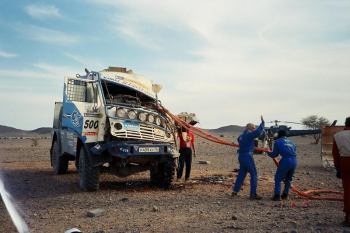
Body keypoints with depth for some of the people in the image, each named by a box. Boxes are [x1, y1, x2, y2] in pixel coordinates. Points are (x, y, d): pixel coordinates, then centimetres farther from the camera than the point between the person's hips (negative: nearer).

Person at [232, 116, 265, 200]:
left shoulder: (241, 136, 12)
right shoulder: (248, 135, -14)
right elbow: (258, 132, -26)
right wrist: (262, 123, -18)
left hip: (241, 156, 9)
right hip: (247, 157, -9)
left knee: (241, 174, 17)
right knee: (254, 174, -2)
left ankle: (235, 191, 21)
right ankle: (253, 194, -3)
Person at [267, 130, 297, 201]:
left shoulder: (277, 142, 12)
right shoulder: (291, 142, 26)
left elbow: (274, 154, 13)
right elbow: (294, 151, 22)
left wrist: (268, 153, 34)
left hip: (286, 160, -5)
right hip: (294, 160, 5)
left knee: (278, 178, 6)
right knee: (288, 178, 22)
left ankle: (277, 195, 0)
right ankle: (285, 194, 27)